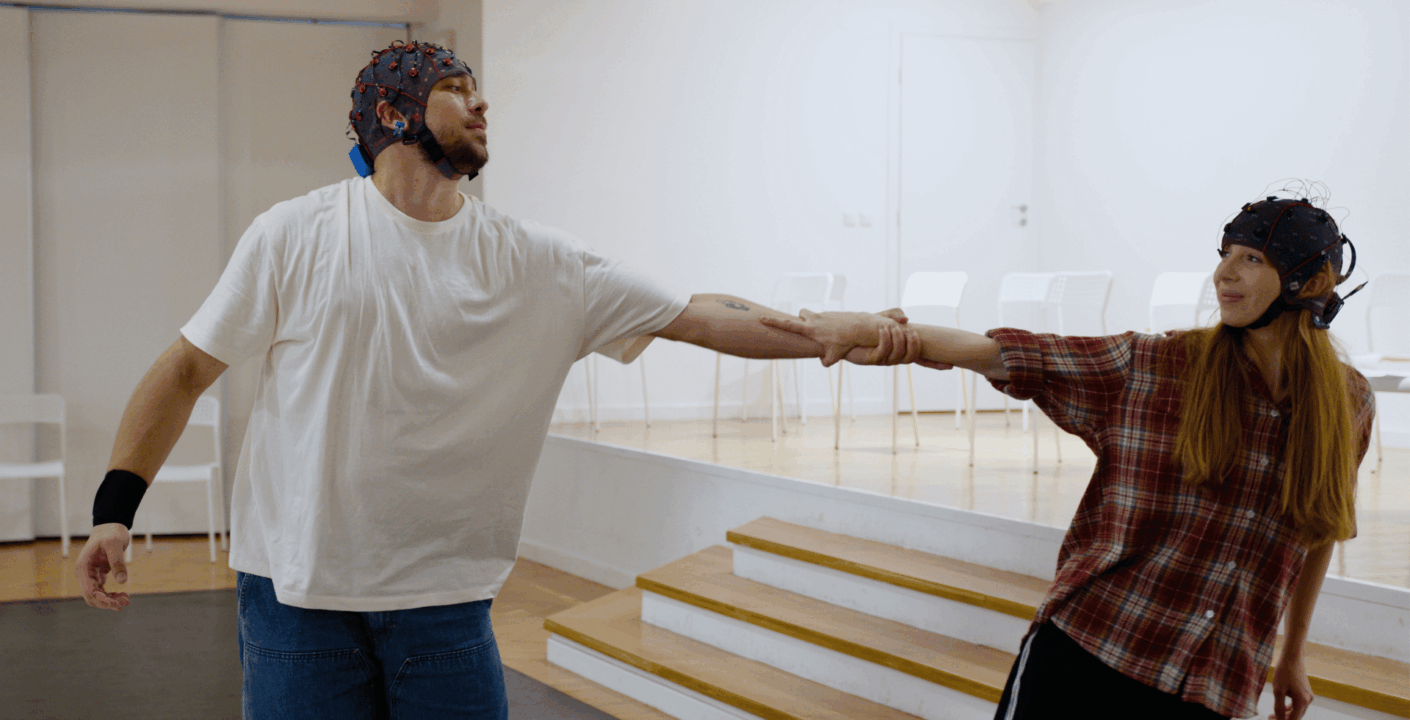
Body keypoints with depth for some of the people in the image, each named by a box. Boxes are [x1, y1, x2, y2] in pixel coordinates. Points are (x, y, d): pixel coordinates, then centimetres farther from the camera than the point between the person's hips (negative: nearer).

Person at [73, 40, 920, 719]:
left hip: (445, 603, 2)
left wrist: (835, 335, -11)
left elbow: (694, 316, -1)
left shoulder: (534, 263, 2)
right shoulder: (296, 237, -3)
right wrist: (115, 510, -7)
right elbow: (187, 369, 1)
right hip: (299, 596, -2)